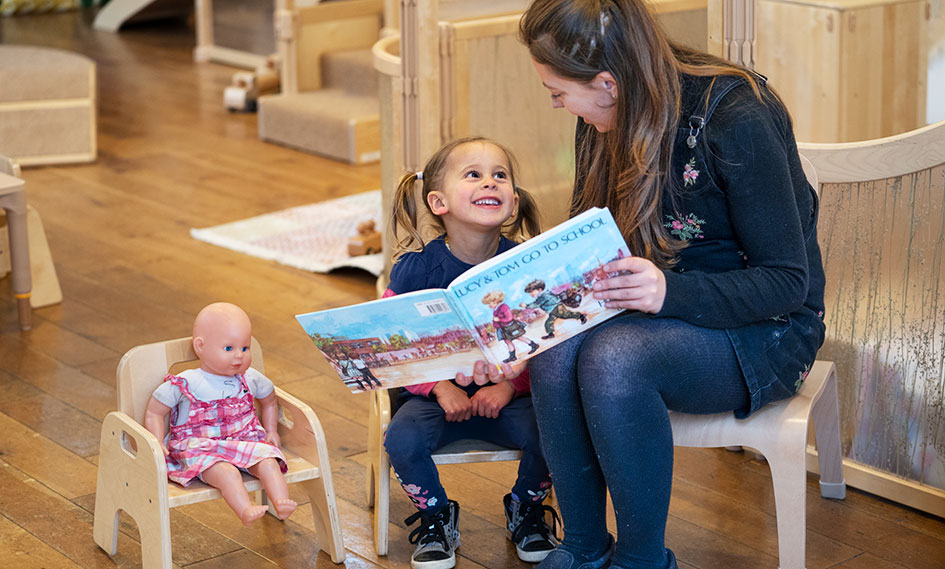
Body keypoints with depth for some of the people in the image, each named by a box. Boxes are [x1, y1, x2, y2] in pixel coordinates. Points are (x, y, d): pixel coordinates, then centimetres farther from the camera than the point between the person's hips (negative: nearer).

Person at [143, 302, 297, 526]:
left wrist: (271, 431, 20)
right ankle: (245, 510, -53)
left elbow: (269, 400, 30)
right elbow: (154, 412, 3)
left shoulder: (251, 379, 8)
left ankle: (281, 502, -41)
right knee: (226, 472, -37)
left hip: (246, 441, 4)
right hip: (200, 448, -4)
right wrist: (158, 444, -8)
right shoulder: (184, 384, -5)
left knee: (268, 463, -28)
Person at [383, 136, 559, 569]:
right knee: (402, 439, -29)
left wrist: (509, 385, -19)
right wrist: (439, 387, -19)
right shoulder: (416, 269, -9)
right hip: (436, 392, 0)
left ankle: (525, 509, 9)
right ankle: (437, 517, 4)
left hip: (506, 393, 1)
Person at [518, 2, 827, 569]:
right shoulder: (605, 123, -1)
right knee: (557, 348, -27)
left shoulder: (735, 118, -22)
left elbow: (788, 282, -20)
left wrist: (670, 292, -36)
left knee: (613, 358, -34)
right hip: (656, 312, 6)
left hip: (765, 330, -6)